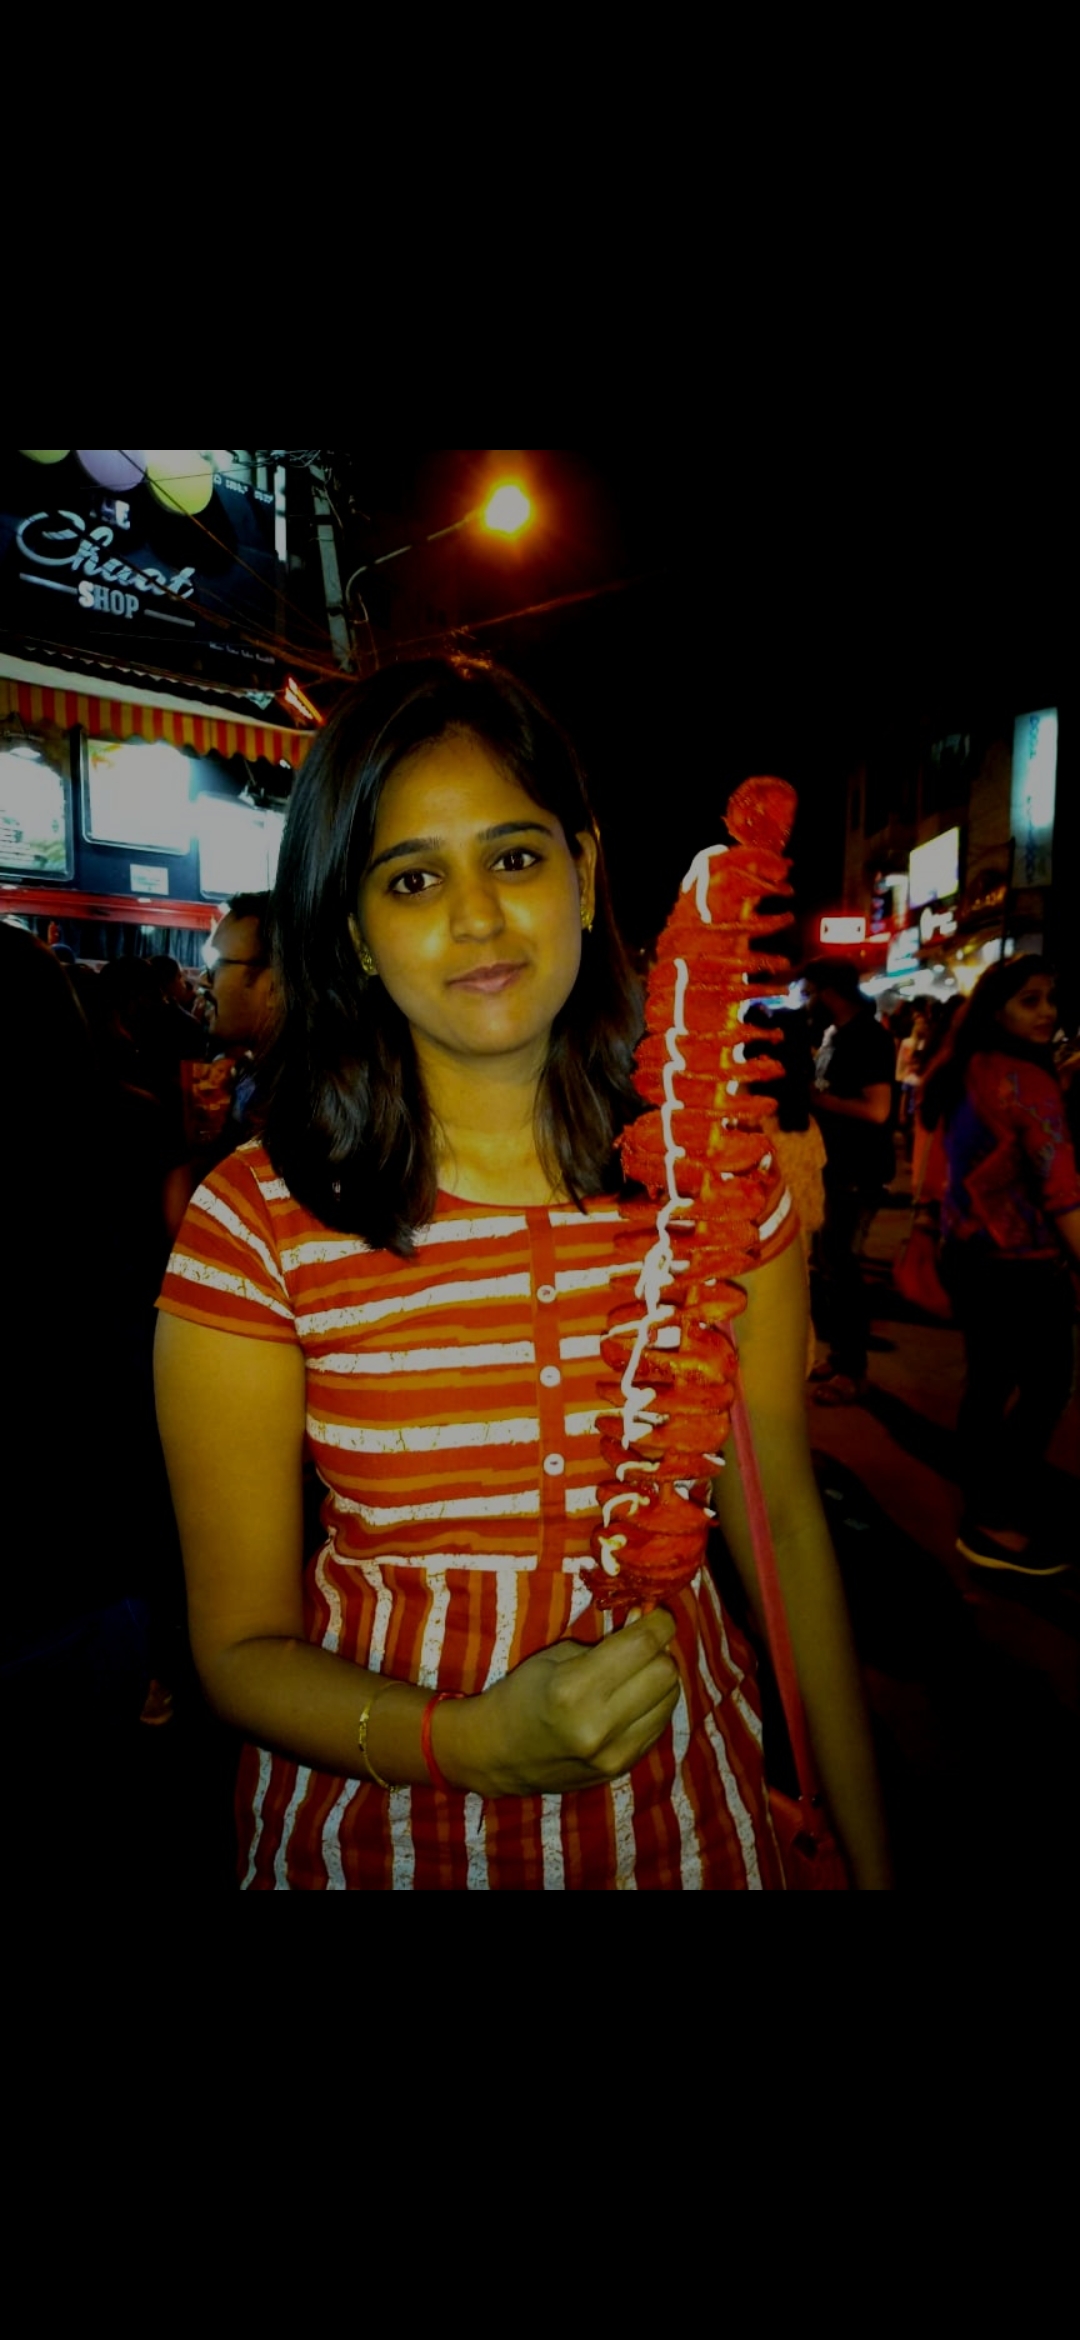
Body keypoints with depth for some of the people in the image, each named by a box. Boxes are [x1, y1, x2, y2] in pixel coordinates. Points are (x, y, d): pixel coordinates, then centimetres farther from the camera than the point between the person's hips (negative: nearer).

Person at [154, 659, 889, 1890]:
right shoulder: (258, 1222, -17)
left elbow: (782, 1521, -2)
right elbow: (240, 1645, -10)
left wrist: (868, 1854, 2)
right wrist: (475, 1741, -26)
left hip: (675, 1801, 3)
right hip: (377, 1820, -1)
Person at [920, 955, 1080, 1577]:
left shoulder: (964, 1070, 8)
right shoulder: (1026, 1079, -18)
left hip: (969, 1251, 8)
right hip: (1021, 1260, -8)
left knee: (990, 1380, 17)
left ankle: (984, 1512, 30)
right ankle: (999, 1525, 11)